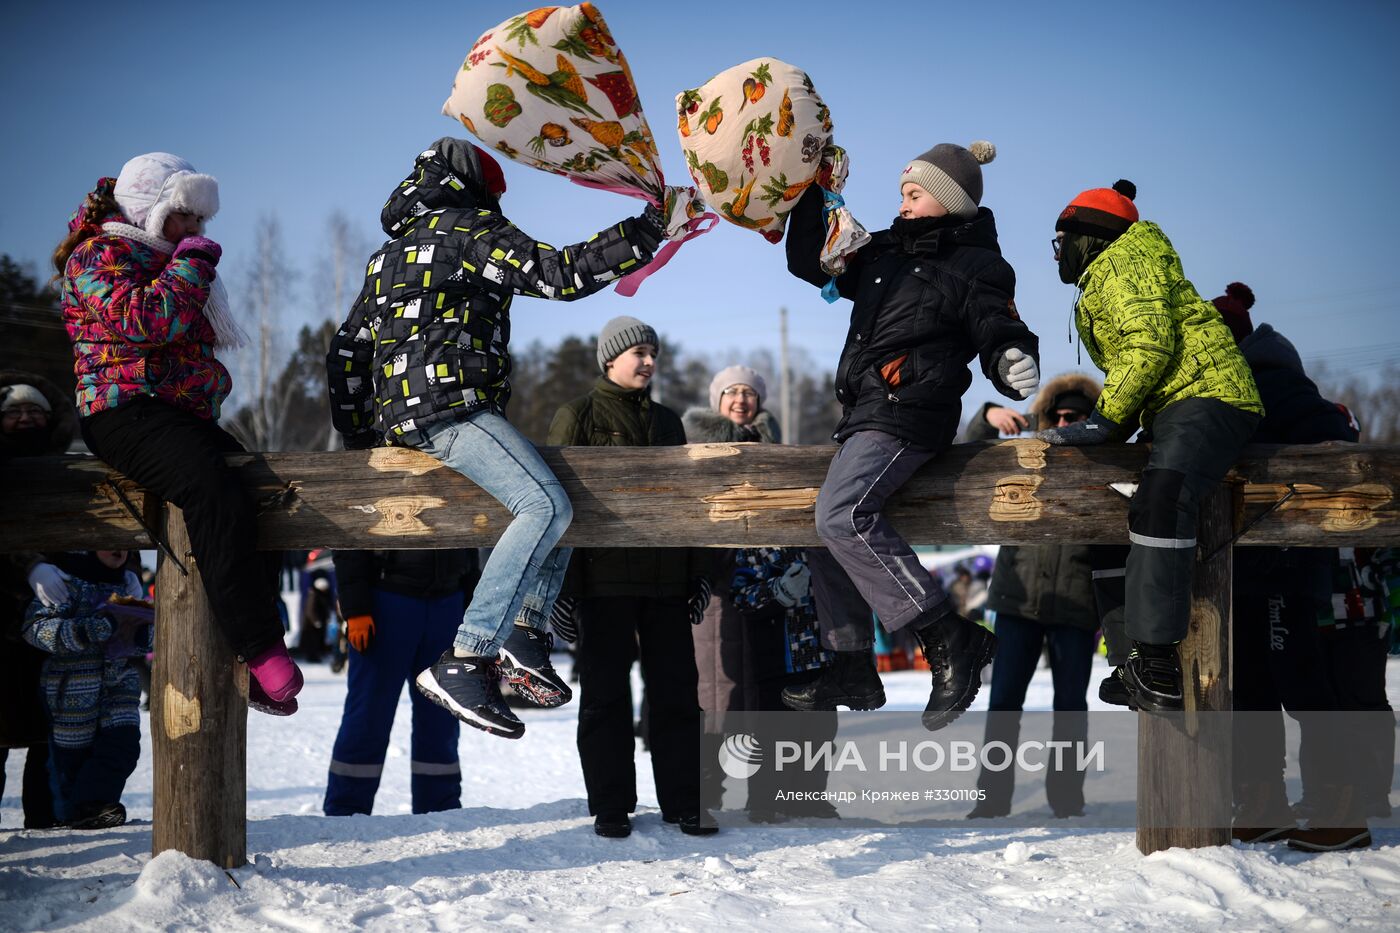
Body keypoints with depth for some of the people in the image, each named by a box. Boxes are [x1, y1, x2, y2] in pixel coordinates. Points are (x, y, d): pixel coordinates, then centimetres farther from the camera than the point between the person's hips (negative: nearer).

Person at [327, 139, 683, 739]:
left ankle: (525, 633, -1)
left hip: (398, 418, 10)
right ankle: (463, 663, -31)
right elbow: (562, 273, -6)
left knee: (551, 500, 18)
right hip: (450, 403, -10)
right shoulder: (471, 230, 4)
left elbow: (347, 353, 27)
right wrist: (647, 229, 0)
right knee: (546, 506, -23)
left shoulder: (389, 255, 28)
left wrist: (358, 437, 32)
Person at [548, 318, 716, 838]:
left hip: (666, 580, 5)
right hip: (604, 577, -5)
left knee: (677, 690, 4)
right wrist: (564, 580, -11)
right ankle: (611, 806, 8)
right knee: (606, 693, 1)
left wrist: (699, 571, 14)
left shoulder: (667, 422, 18)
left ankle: (682, 801, 10)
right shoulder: (579, 416, 2)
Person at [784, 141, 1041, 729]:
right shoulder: (885, 253, 18)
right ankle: (853, 669, 17)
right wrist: (811, 194, 16)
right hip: (864, 413, 9)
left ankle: (948, 637, -23)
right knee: (828, 528, 9)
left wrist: (1014, 364, -30)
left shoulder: (977, 265, -2)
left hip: (909, 414, -9)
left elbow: (999, 334, -8)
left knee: (842, 514, -26)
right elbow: (810, 261, 24)